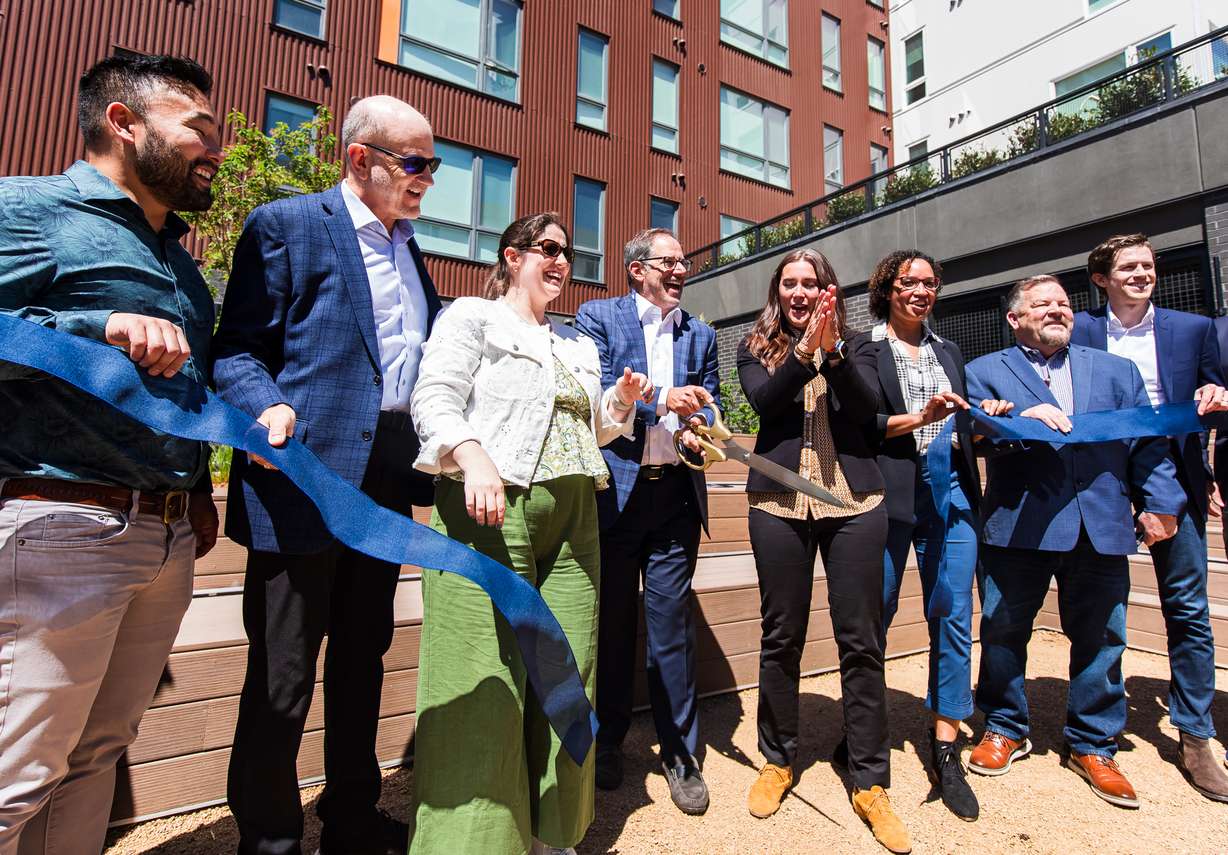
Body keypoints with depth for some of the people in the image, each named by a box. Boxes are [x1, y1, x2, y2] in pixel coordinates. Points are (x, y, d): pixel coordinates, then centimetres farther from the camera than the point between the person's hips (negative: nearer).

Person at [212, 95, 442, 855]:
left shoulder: (408, 245, 19)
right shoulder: (287, 223, -1)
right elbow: (238, 347, -6)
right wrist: (270, 409, -25)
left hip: (389, 475, 7)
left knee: (364, 656, 17)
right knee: (282, 674, 6)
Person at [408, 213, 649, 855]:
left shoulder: (578, 346, 25)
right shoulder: (472, 317, 6)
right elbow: (434, 400, -7)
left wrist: (620, 402, 9)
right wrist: (474, 457, -25)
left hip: (573, 518, 6)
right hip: (491, 511, -5)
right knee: (486, 683, -5)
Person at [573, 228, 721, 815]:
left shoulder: (700, 334, 16)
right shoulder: (597, 317, 3)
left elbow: (708, 404, 13)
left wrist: (700, 426, -8)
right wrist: (660, 401, -17)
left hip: (675, 493, 3)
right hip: (613, 489, -2)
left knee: (672, 625, 7)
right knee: (612, 621, 11)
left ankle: (680, 751, 25)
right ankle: (607, 740, 32)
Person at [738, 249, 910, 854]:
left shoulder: (855, 349, 11)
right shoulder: (756, 348, 10)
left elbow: (866, 408, -6)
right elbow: (764, 400, -9)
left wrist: (832, 349, -18)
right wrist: (806, 349, -20)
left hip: (853, 502, 1)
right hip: (779, 502, 0)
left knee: (861, 641, 5)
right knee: (780, 636, 9)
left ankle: (870, 783, 20)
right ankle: (777, 760, 28)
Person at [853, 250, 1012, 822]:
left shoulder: (949, 352, 19)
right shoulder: (864, 349, 2)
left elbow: (963, 429, 21)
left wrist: (984, 420, 1)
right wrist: (919, 418, -16)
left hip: (951, 490, 5)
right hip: (890, 491, -4)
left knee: (954, 619, 4)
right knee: (873, 617, 5)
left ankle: (945, 752, 17)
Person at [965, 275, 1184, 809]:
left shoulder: (1117, 370, 17)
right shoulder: (986, 372, 7)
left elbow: (1148, 444, 10)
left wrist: (1159, 503, -1)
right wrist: (1019, 419, -22)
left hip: (1100, 526, 3)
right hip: (1017, 525, -2)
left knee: (1099, 638, 10)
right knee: (1003, 630, 6)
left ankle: (1092, 745, 29)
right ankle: (1004, 729, 27)